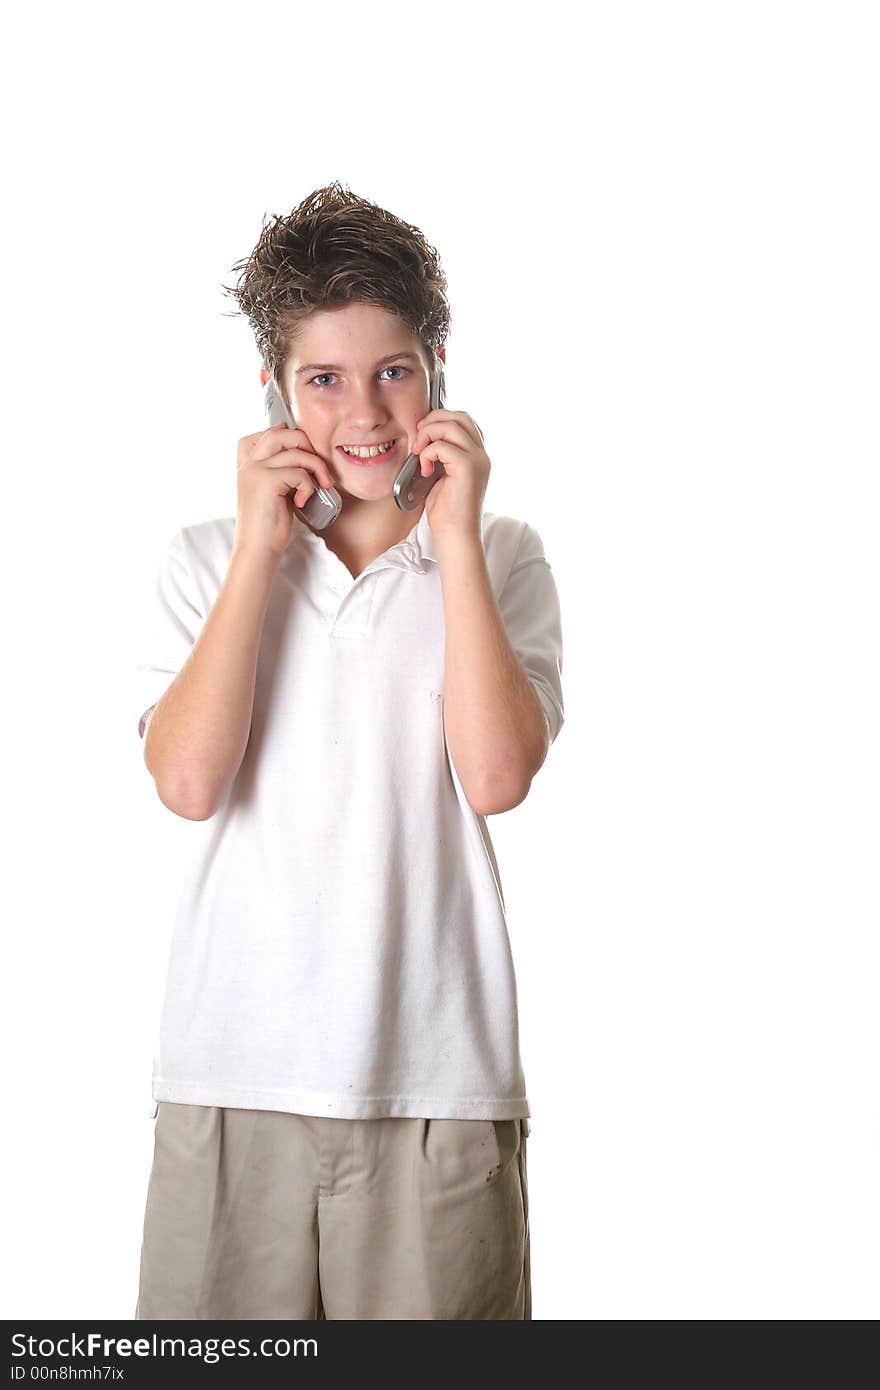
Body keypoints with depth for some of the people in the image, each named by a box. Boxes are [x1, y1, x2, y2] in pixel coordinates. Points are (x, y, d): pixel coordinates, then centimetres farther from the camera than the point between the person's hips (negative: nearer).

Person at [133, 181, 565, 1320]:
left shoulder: (502, 557, 5)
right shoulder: (208, 560, 7)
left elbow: (495, 777, -10)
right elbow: (188, 782, -8)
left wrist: (454, 536, -8)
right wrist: (261, 545, -7)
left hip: (437, 1078, 0)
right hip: (233, 1068, 1)